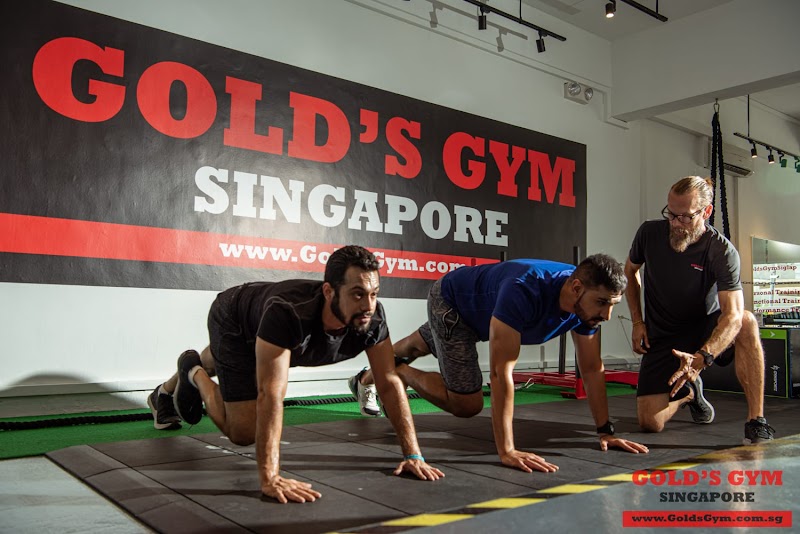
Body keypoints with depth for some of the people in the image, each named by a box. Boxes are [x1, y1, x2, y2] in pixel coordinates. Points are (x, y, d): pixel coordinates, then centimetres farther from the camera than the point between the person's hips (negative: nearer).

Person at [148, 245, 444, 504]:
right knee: (243, 431, -10)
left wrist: (414, 455, -30)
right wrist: (270, 479, -56)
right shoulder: (287, 313, -50)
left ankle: (164, 393, 66)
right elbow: (271, 394, -52)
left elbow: (390, 384, -27)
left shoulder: (372, 318, -33)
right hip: (233, 320, -6)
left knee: (220, 363, 33)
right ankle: (194, 373, 18)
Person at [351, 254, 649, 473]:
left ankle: (367, 378, 58)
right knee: (466, 404, -10)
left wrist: (606, 432, -11)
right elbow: (501, 370, -47)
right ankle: (396, 372, 11)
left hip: (476, 309, 8)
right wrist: (506, 451, -47)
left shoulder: (587, 302, -23)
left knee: (419, 347, 30)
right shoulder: (525, 290, -46)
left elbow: (592, 369, -11)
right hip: (450, 301, -7)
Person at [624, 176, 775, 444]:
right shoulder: (649, 233, -10)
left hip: (705, 330, -2)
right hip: (662, 337, 2)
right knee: (650, 423, -12)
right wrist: (637, 322, 0)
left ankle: (756, 422, -26)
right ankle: (689, 392, 24)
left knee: (746, 323, -37)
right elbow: (630, 272, 10)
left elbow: (733, 314, -32)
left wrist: (701, 358, -48)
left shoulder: (722, 251, -20)